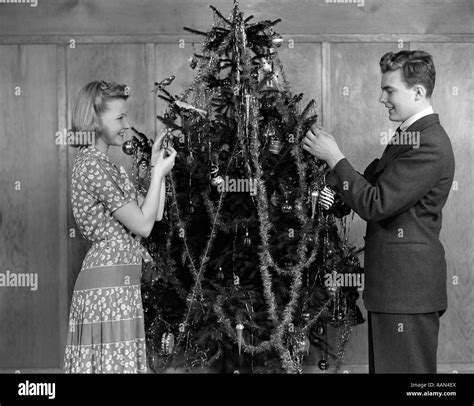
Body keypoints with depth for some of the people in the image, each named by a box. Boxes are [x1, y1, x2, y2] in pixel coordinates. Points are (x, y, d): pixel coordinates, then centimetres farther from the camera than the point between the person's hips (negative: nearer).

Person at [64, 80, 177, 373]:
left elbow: (154, 214, 18)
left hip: (120, 281, 10)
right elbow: (143, 225, -13)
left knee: (99, 361, 10)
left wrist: (157, 166, 13)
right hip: (110, 283, -10)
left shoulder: (103, 163, 17)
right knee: (115, 363, -6)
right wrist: (159, 172, -4)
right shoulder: (93, 163, -12)